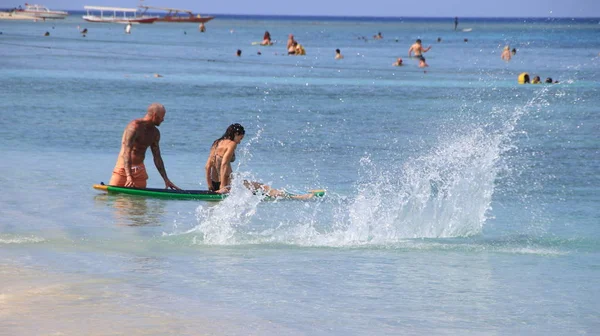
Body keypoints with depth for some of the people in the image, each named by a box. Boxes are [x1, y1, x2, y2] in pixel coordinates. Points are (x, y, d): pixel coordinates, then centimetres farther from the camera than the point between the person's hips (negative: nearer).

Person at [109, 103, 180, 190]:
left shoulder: (155, 133, 9)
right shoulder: (134, 127, -16)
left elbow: (157, 158, 15)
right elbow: (126, 152, -25)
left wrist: (166, 179, 12)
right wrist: (129, 176, -35)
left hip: (140, 170, 7)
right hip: (124, 167, -7)